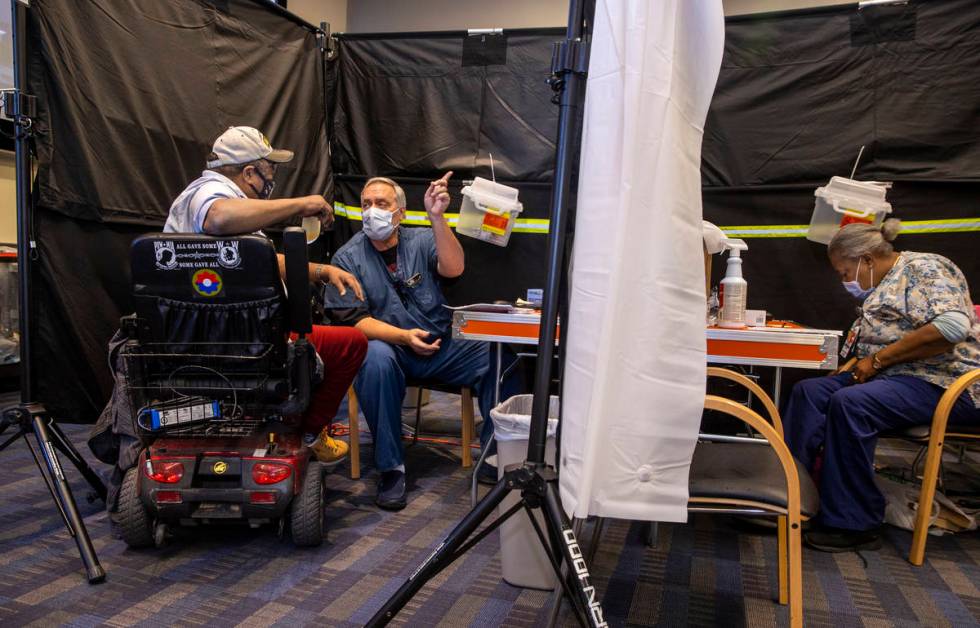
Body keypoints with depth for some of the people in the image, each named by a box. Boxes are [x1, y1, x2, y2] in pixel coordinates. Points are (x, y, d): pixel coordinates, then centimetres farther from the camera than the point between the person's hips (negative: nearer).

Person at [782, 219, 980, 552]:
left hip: (943, 383, -9)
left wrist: (878, 359, -18)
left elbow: (952, 326, -24)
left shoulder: (923, 268, -8)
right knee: (810, 391, -10)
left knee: (850, 403, -32)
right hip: (890, 376, 9)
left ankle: (854, 525, -22)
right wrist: (861, 363, 2)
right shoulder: (881, 286, 20)